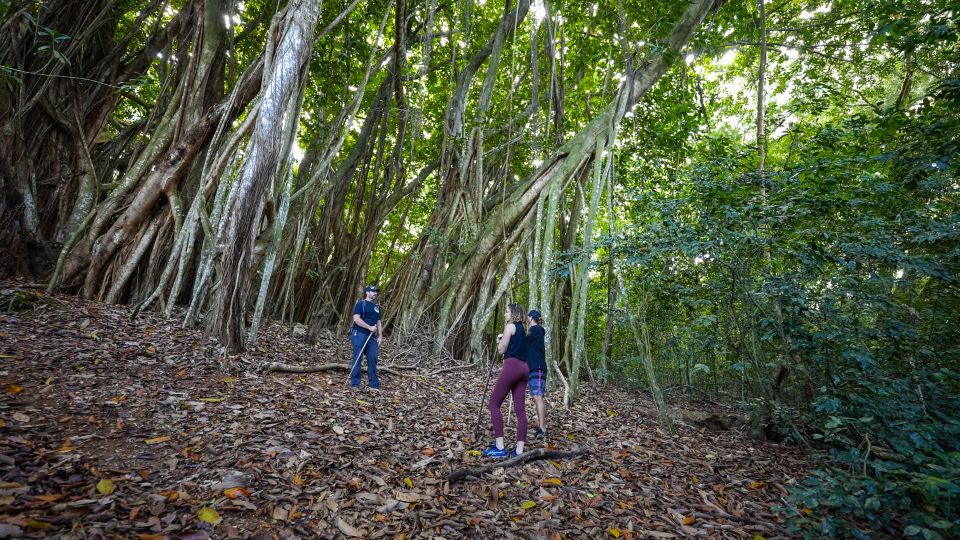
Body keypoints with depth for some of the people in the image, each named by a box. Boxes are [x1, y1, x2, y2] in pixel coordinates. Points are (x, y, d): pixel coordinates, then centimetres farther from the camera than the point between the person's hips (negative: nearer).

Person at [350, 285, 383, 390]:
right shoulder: (361, 304, -3)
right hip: (359, 334, -6)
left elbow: (378, 322, 20)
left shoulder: (377, 306, 18)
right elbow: (356, 319, -14)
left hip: (371, 336, 6)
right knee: (357, 359, -4)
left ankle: (374, 385, 10)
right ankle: (355, 384, 2)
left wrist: (380, 336, 11)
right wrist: (370, 327, -16)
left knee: (373, 359, 4)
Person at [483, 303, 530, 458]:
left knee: (494, 404, -1)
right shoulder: (522, 329, 23)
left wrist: (500, 340, 16)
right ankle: (519, 450, 2)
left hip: (512, 366, -8)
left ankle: (499, 448, -4)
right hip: (524, 368, 8)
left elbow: (501, 350, -2)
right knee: (520, 409, 3)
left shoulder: (510, 326, -1)